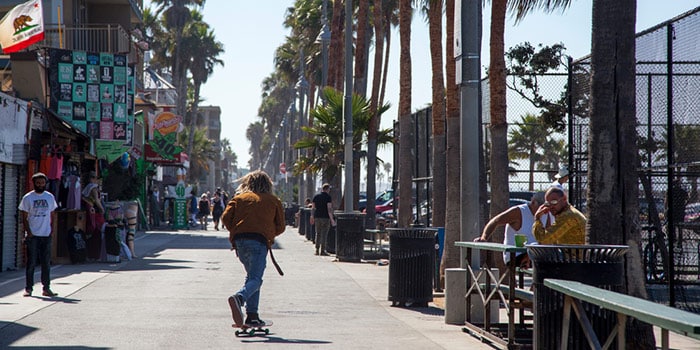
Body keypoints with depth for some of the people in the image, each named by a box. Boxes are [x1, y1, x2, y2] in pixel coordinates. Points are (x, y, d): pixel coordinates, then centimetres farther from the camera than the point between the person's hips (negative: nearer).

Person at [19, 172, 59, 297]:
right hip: (32, 235, -3)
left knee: (46, 262, 5)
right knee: (31, 262, -2)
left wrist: (52, 228, 3)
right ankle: (28, 288, 4)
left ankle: (46, 288, 9)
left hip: (46, 235, 3)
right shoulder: (27, 198, 0)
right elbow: (24, 217, -1)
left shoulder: (50, 197, 10)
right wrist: (28, 231, -10)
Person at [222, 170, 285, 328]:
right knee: (255, 278, -9)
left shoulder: (240, 198, 18)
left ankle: (252, 315, 10)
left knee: (252, 276, 18)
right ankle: (239, 298, -41)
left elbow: (226, 218, 6)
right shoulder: (273, 201, 15)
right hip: (259, 241, -3)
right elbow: (280, 227, 13)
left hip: (239, 241, 3)